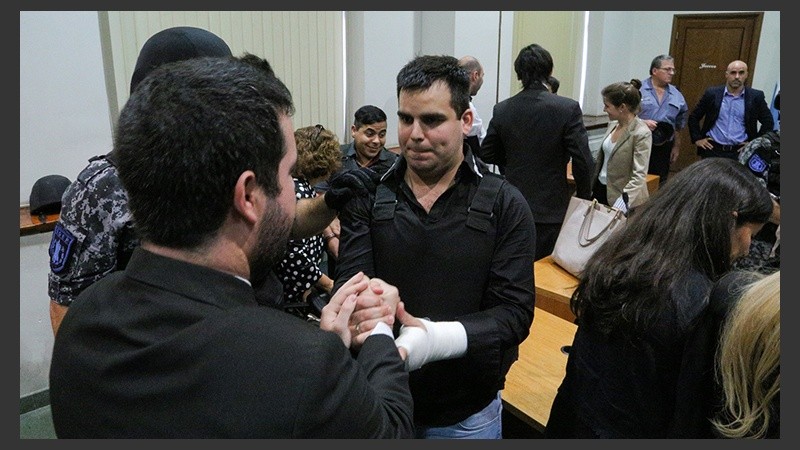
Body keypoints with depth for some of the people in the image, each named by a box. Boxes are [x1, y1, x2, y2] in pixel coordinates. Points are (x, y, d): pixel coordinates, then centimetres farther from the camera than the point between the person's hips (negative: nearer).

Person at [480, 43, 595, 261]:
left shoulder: (502, 110, -3)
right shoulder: (568, 109, -13)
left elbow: (487, 154, 6)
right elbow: (583, 160, -13)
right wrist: (584, 198, 1)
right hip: (551, 209, -3)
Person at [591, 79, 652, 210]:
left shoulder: (641, 134, -19)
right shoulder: (613, 124, 4)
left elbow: (639, 176, -22)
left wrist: (623, 201, -31)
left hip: (620, 196, -7)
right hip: (600, 189, 7)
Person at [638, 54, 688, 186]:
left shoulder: (677, 96, 10)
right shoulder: (638, 89, -4)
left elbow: (678, 126, 17)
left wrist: (677, 147, 17)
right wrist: (642, 122, -20)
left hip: (663, 147, 4)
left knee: (659, 184, 7)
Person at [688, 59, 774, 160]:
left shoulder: (756, 96, 1)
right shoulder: (712, 93, 0)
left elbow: (768, 122, 9)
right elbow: (693, 117, 7)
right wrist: (697, 139, 0)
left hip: (740, 152, 0)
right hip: (712, 149, 0)